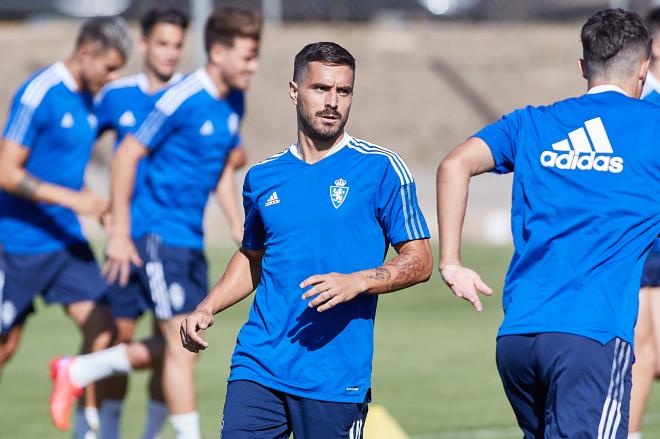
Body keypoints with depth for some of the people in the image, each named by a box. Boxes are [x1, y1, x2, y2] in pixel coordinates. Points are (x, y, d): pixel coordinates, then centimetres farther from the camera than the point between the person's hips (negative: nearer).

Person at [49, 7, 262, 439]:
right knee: (183, 342, -8)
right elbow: (126, 156, -15)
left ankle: (77, 372, 25)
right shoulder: (182, 100, -18)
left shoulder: (233, 102, 7)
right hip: (158, 231, -9)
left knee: (187, 344, 10)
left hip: (191, 238, 9)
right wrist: (120, 233, -15)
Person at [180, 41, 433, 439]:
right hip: (258, 368, 3)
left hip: (335, 378, -3)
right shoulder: (263, 177, 12)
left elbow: (420, 262, 0)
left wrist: (356, 282, -16)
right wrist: (207, 309, 11)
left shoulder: (381, 168, 0)